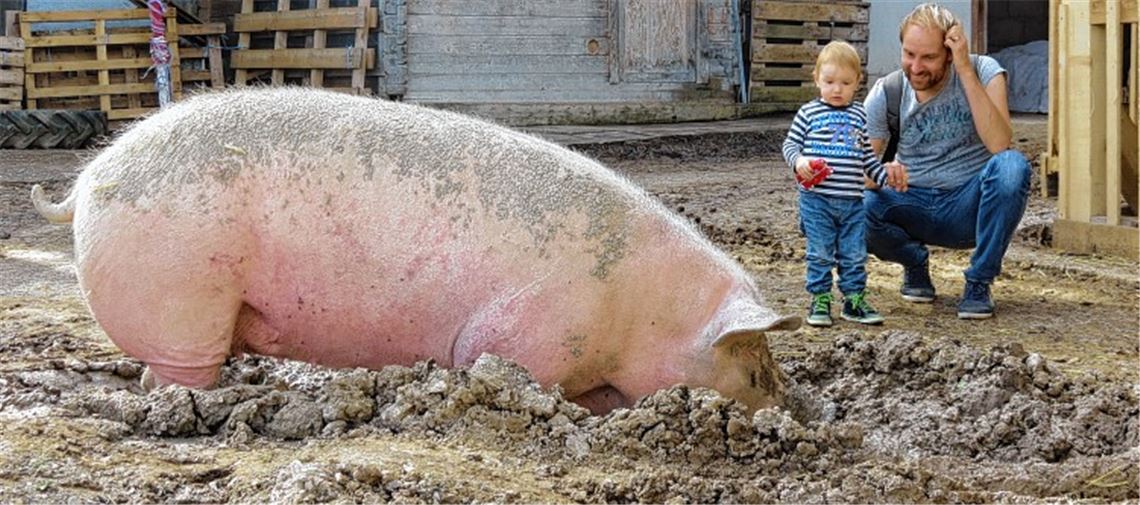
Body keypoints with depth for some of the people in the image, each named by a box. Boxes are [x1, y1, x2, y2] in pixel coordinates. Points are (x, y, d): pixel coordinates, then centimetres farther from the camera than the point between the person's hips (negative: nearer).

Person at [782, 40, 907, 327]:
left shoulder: (859, 116, 12)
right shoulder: (809, 113, 1)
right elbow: (790, 144, 3)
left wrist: (886, 176, 11)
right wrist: (799, 161, -16)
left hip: (853, 200, 3)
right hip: (816, 198, -3)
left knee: (854, 254, 6)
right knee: (820, 253, 0)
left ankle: (854, 300, 17)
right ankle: (820, 301, 9)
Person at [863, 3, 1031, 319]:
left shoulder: (983, 72, -11)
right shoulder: (885, 94, -5)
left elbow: (999, 144, -28)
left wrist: (966, 70, -30)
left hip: (970, 209, -2)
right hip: (914, 207, 2)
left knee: (1011, 166, -34)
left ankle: (979, 283, -14)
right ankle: (915, 261, 6)